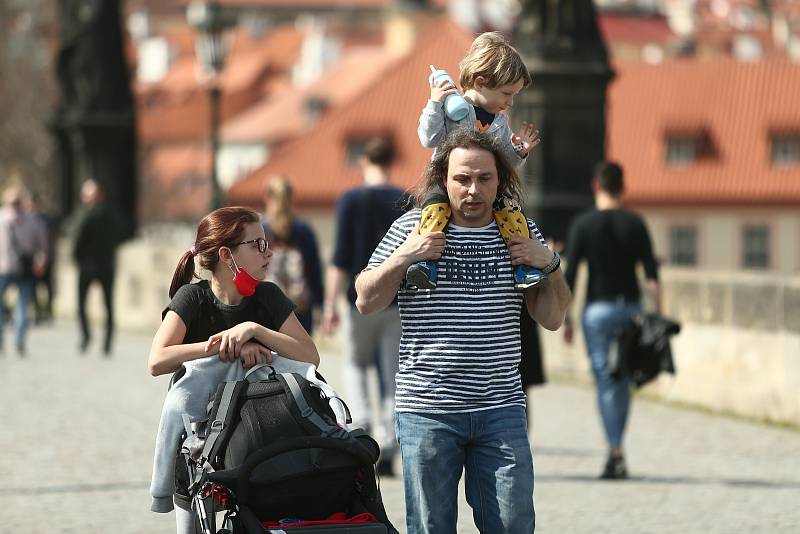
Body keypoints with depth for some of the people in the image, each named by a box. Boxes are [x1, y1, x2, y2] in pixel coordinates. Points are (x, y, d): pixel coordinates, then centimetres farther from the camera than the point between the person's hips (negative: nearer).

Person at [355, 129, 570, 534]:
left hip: (501, 408, 1)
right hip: (426, 409, -1)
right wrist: (404, 256, -10)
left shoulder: (521, 231, 8)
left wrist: (549, 265, -5)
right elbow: (367, 302, 4)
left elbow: (551, 319, 12)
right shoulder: (414, 227, 2)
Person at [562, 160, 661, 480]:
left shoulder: (583, 225, -4)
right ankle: (615, 450, 20)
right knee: (622, 382, 14)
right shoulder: (635, 224, 2)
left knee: (605, 382, -4)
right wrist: (658, 316, -2)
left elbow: (570, 274, -7)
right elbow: (651, 274, -4)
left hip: (597, 310, -3)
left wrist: (566, 319, 0)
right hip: (630, 309, 3)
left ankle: (616, 454, -15)